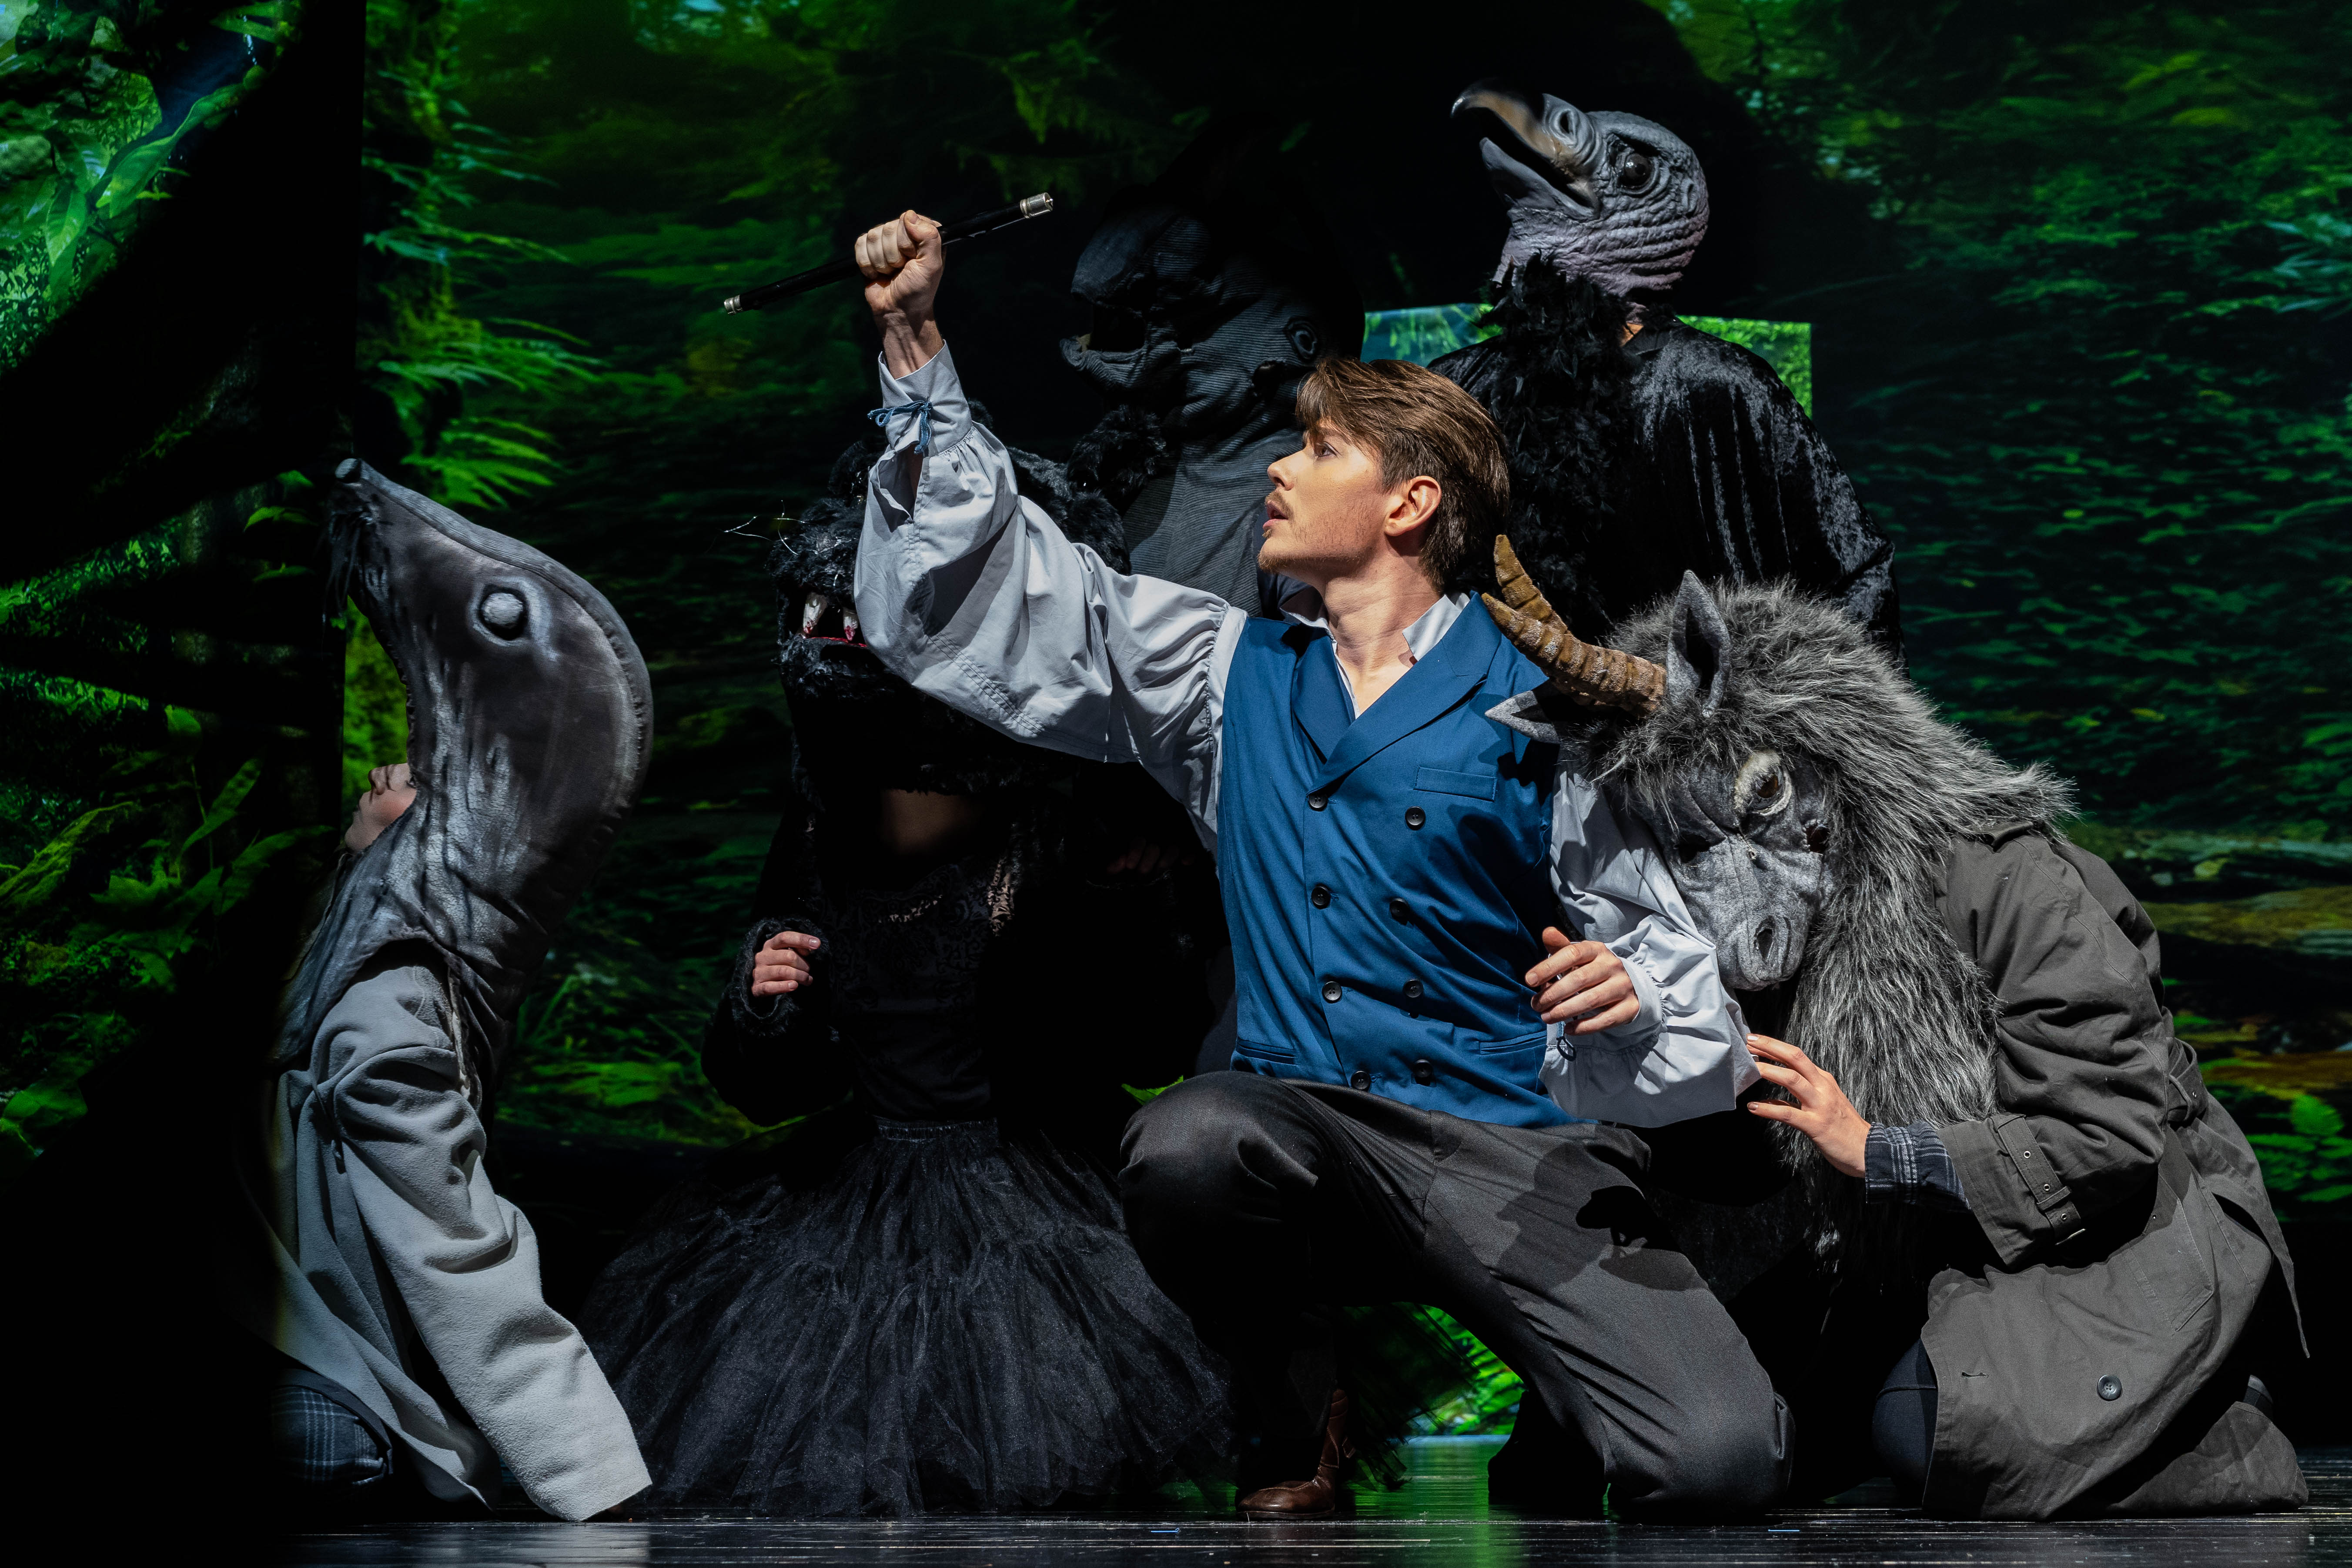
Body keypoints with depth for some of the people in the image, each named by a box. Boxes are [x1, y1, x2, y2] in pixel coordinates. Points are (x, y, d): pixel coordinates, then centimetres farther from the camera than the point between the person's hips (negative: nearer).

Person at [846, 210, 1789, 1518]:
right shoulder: (1232, 674, 13)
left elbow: (1663, 949, 0)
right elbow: (981, 602, 13)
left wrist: (1629, 1003, -23)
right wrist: (918, 349, 9)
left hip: (1518, 1155, -2)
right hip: (1305, 1134, 3)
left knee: (1720, 1459, -25)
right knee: (1186, 1144, -35)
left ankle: (1562, 1418, 14)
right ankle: (1296, 1443, -4)